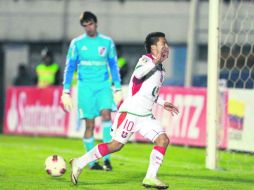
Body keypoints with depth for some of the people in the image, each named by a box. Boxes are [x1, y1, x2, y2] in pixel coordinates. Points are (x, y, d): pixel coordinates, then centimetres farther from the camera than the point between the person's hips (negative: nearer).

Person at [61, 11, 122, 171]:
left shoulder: (107, 42, 7)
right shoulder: (77, 43, 3)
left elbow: (114, 66, 13)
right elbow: (70, 67, 6)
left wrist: (118, 88, 8)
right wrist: (66, 91, 0)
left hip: (103, 85, 1)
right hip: (85, 86, -1)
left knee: (106, 114, -21)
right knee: (89, 124, -2)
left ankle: (107, 157, -20)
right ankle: (92, 162, 10)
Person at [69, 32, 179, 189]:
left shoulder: (160, 69, 17)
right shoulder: (146, 60, -9)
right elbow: (138, 74, -32)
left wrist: (163, 103, 22)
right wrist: (155, 62, -42)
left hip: (146, 116, 8)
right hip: (131, 112, -8)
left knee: (163, 140, -6)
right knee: (116, 145, -8)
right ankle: (80, 163, 3)